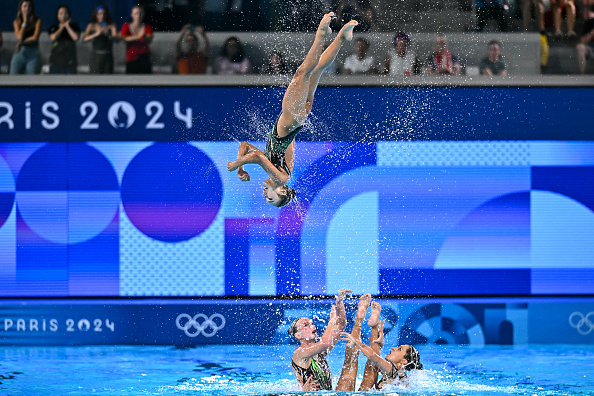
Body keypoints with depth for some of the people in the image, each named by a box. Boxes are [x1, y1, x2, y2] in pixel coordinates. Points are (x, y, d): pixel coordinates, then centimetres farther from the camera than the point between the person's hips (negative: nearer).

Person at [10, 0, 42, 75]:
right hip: (19, 54, 2)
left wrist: (21, 43, -5)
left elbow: (35, 37, -7)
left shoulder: (37, 20, 4)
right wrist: (24, 23, -3)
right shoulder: (17, 22, 9)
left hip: (33, 54, -2)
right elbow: (19, 37, -5)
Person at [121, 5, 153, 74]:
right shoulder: (126, 26, 6)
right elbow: (124, 38, -13)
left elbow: (149, 40, -11)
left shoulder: (147, 27, 6)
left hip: (144, 57, 0)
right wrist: (137, 36, -28)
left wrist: (144, 36, -35)